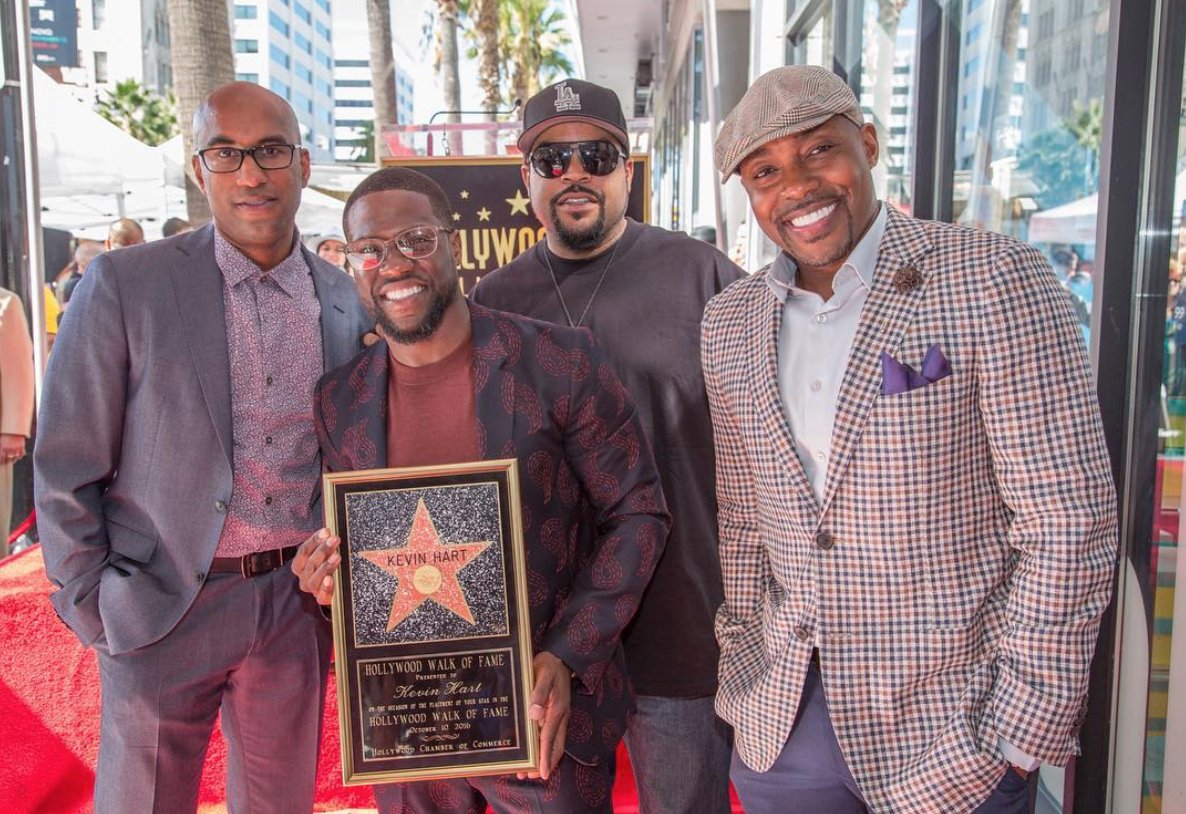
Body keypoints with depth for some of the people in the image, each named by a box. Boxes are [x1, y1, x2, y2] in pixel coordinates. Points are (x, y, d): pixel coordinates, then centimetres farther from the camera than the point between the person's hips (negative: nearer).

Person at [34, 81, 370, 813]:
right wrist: (92, 612, -4)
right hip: (162, 612, -3)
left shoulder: (348, 303, 2)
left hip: (296, 607, 3)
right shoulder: (124, 284, -8)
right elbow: (66, 469, -5)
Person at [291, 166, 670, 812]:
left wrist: (569, 659, -15)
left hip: (545, 713, -3)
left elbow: (637, 514, -8)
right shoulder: (338, 402, 0)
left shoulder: (560, 363, -12)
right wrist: (331, 574, -11)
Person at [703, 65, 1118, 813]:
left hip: (950, 730, -4)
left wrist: (1020, 731, -13)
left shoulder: (995, 279, -14)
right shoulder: (730, 323, 2)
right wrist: (744, 669, 7)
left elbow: (1069, 523, -14)